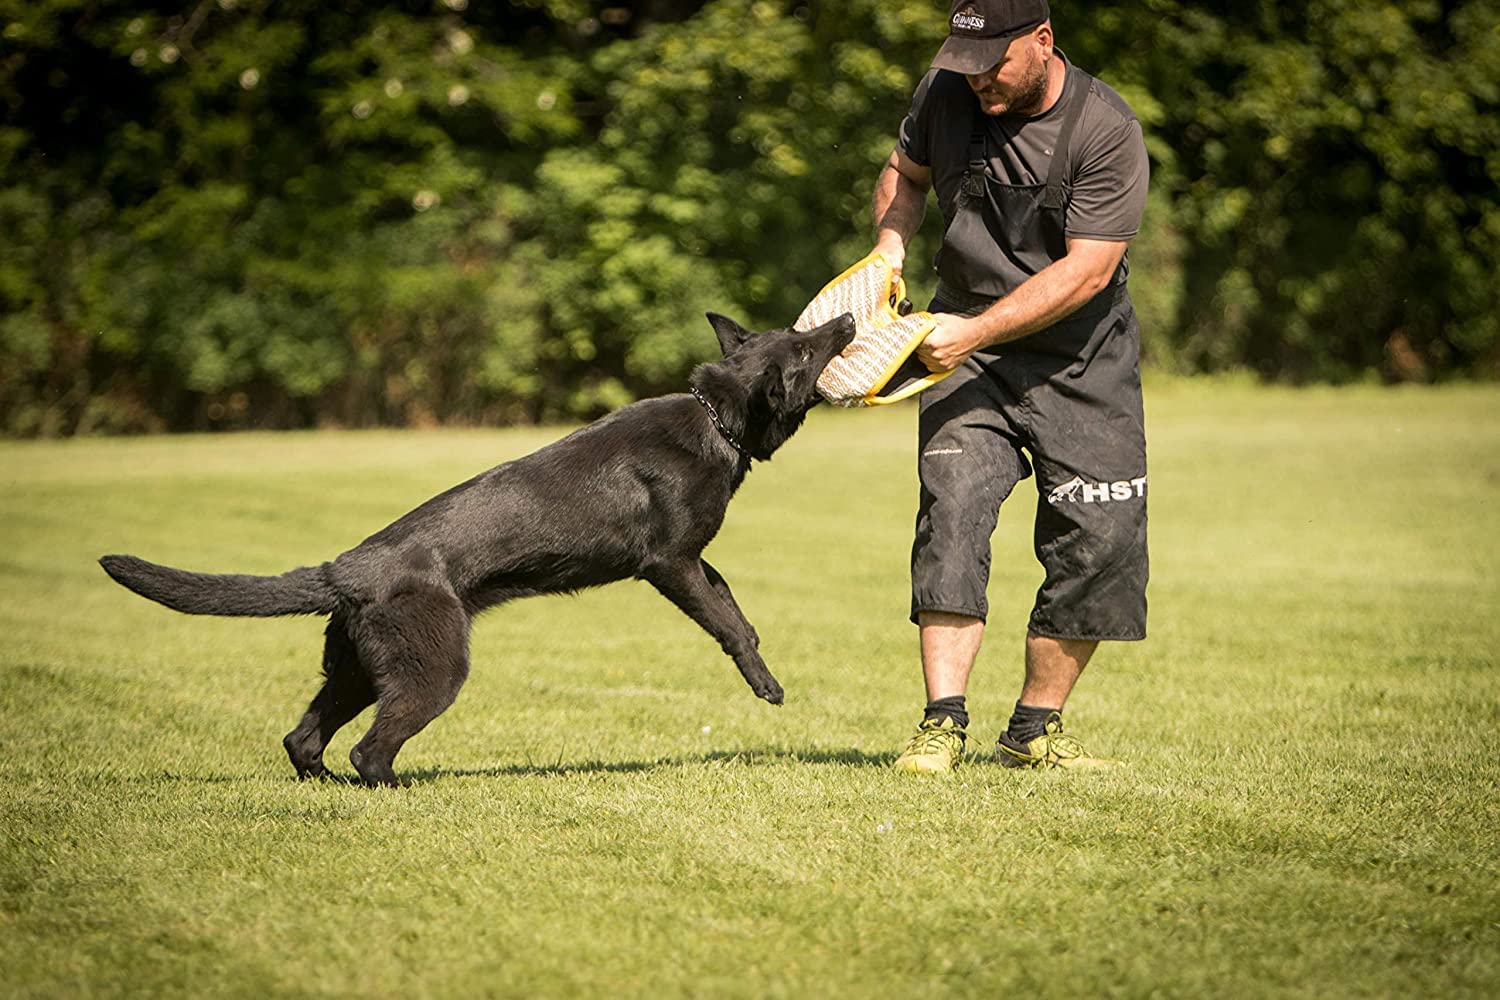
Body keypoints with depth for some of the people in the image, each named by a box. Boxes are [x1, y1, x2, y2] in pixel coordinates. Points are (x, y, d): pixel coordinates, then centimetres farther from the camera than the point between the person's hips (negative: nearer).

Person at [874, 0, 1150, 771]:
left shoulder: (1106, 131, -18)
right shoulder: (944, 93, -4)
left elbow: (1086, 271, -22)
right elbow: (905, 173, 17)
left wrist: (976, 330, -28)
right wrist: (890, 245, -4)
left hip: (1084, 359, -2)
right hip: (969, 350, 2)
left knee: (1098, 536, -6)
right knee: (952, 509, -17)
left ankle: (1034, 729, 8)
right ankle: (943, 723, -16)